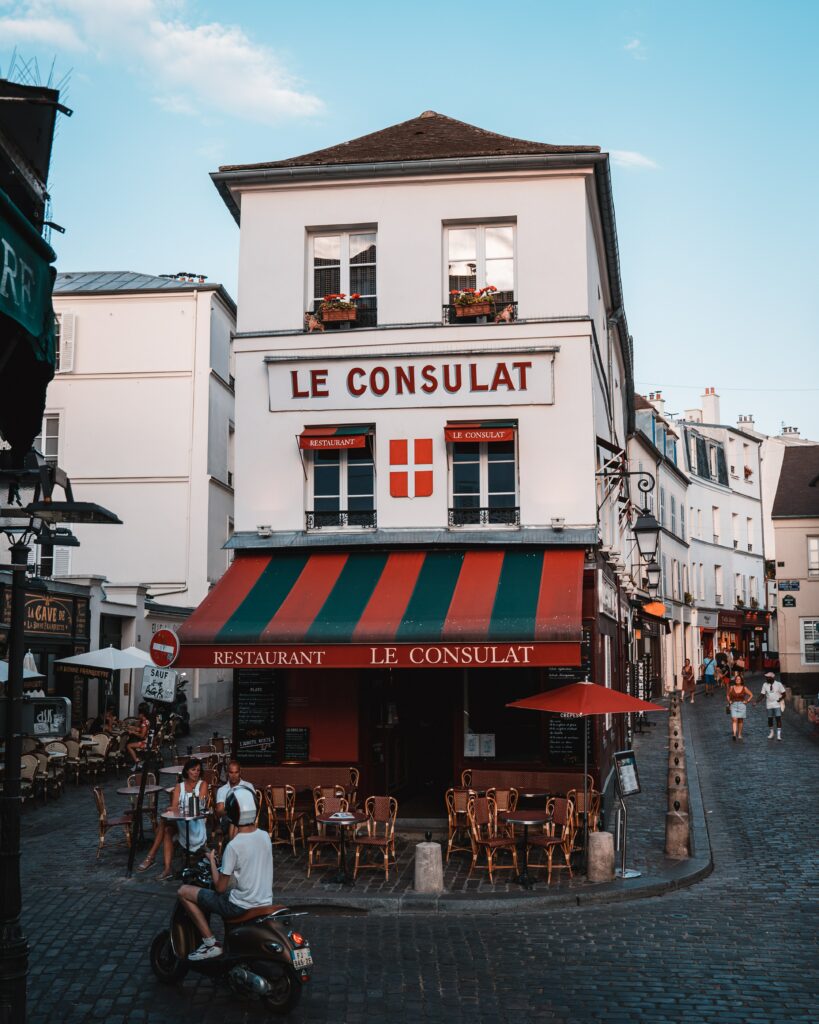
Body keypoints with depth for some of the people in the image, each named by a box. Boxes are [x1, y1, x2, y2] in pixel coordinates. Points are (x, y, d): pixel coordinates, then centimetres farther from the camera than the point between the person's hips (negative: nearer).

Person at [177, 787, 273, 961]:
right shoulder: (265, 836, -1)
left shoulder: (234, 846, -21)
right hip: (265, 902, 7)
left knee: (184, 891, 3)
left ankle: (211, 943, 3)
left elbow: (220, 887, -14)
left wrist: (212, 861, 0)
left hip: (242, 907, -7)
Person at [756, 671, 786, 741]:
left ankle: (779, 734, -6)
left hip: (777, 705, -3)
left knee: (778, 719, -10)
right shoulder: (765, 685, 1)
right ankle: (771, 733, 28)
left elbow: (783, 694, 0)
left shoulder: (778, 684, -5)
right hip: (769, 705, 3)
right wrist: (756, 701, -12)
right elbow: (762, 695, 1)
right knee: (770, 719, 9)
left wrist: (780, 699, -16)